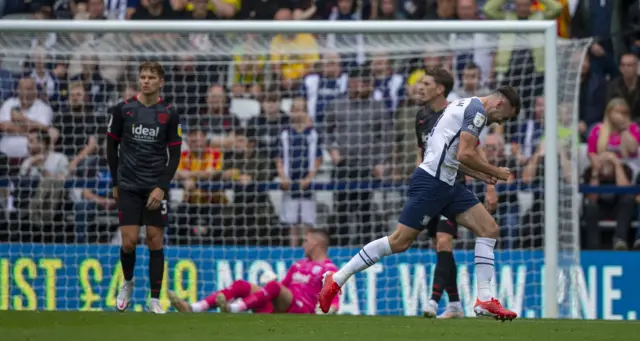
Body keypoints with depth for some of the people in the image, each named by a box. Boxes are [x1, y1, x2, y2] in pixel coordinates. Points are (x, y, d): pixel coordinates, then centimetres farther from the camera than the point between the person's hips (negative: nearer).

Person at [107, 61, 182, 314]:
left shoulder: (169, 114, 0)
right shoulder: (123, 109, 0)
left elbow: (175, 154, 2)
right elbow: (112, 146, 8)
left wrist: (162, 187, -8)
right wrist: (115, 184, 7)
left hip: (156, 187, 0)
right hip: (128, 186, 0)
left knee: (155, 240, -2)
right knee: (129, 241, -7)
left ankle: (155, 300, 3)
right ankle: (127, 283, 22)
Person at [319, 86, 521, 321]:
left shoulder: (467, 106, 22)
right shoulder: (478, 109, -9)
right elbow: (465, 154, -19)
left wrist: (480, 175, 21)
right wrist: (495, 173, -6)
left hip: (446, 185, 11)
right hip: (430, 183, -11)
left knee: (489, 229, 1)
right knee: (399, 242, -9)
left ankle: (484, 300, -3)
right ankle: (337, 279, 0)